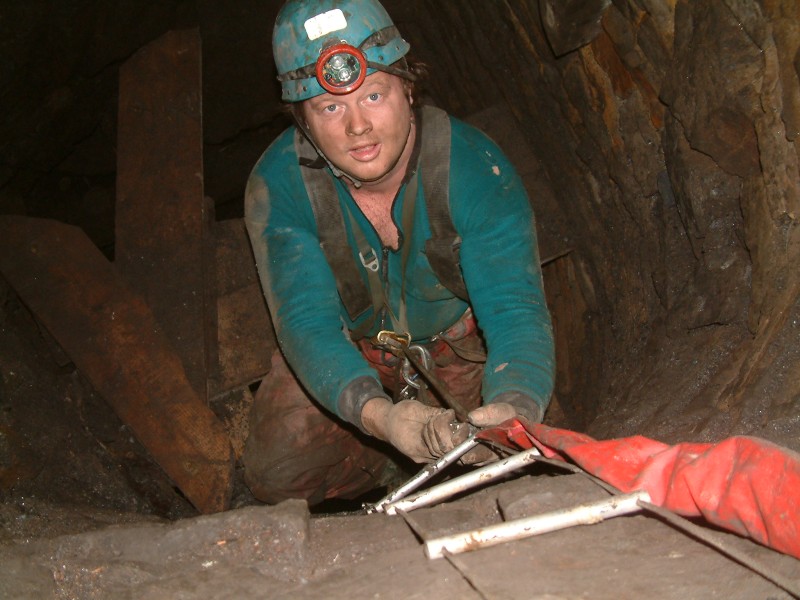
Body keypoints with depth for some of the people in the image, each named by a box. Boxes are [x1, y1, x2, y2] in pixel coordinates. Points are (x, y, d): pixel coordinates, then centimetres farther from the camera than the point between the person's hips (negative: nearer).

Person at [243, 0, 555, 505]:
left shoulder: (475, 168, -31)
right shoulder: (277, 185, -28)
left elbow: (514, 307, -36)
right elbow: (307, 321, -35)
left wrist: (512, 409, -60)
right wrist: (377, 414, -56)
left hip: (461, 338, 0)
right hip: (348, 345, 1)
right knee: (276, 477, -13)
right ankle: (384, 465, 19)